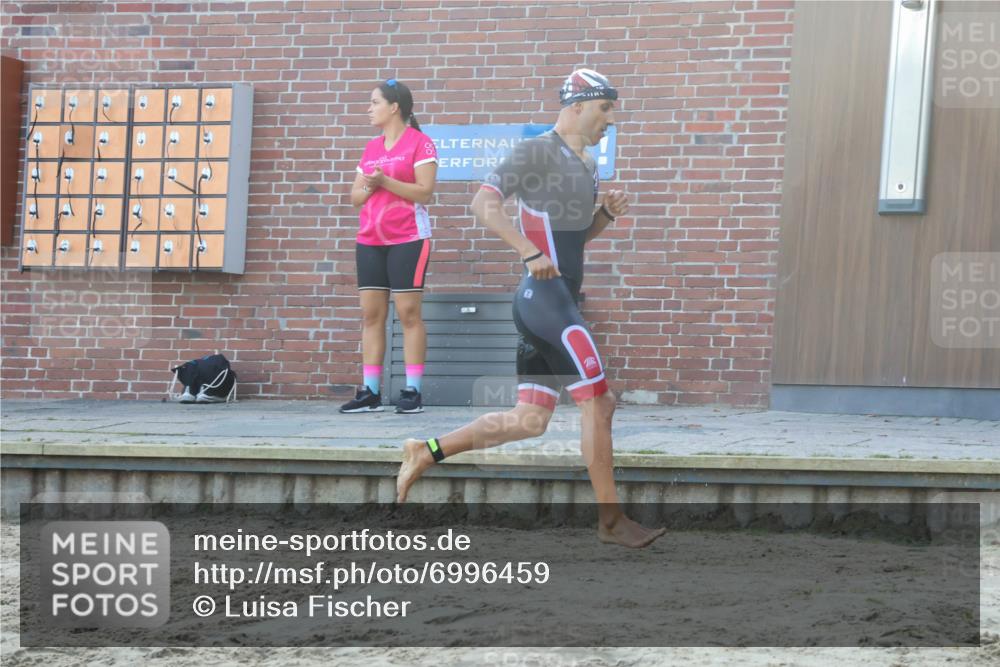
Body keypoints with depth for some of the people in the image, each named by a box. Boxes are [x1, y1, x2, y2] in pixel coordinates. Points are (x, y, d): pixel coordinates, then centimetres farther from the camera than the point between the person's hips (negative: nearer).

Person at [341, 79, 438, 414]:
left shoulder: (419, 143, -3)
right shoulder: (372, 147, 17)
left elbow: (425, 192, -12)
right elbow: (355, 195, 17)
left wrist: (385, 181, -18)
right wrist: (369, 186, -5)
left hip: (408, 239, -7)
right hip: (370, 241, 7)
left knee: (408, 312, -7)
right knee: (371, 314, 3)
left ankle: (413, 391, -5)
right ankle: (370, 392, 4)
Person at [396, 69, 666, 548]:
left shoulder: (586, 165, 20)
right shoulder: (537, 151, -8)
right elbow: (484, 202, -18)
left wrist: (607, 212, 10)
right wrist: (530, 253, -26)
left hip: (557, 302, 10)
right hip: (544, 297, -10)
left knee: (530, 420, 7)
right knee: (598, 403, -8)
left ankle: (426, 452, 12)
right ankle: (611, 521, -1)